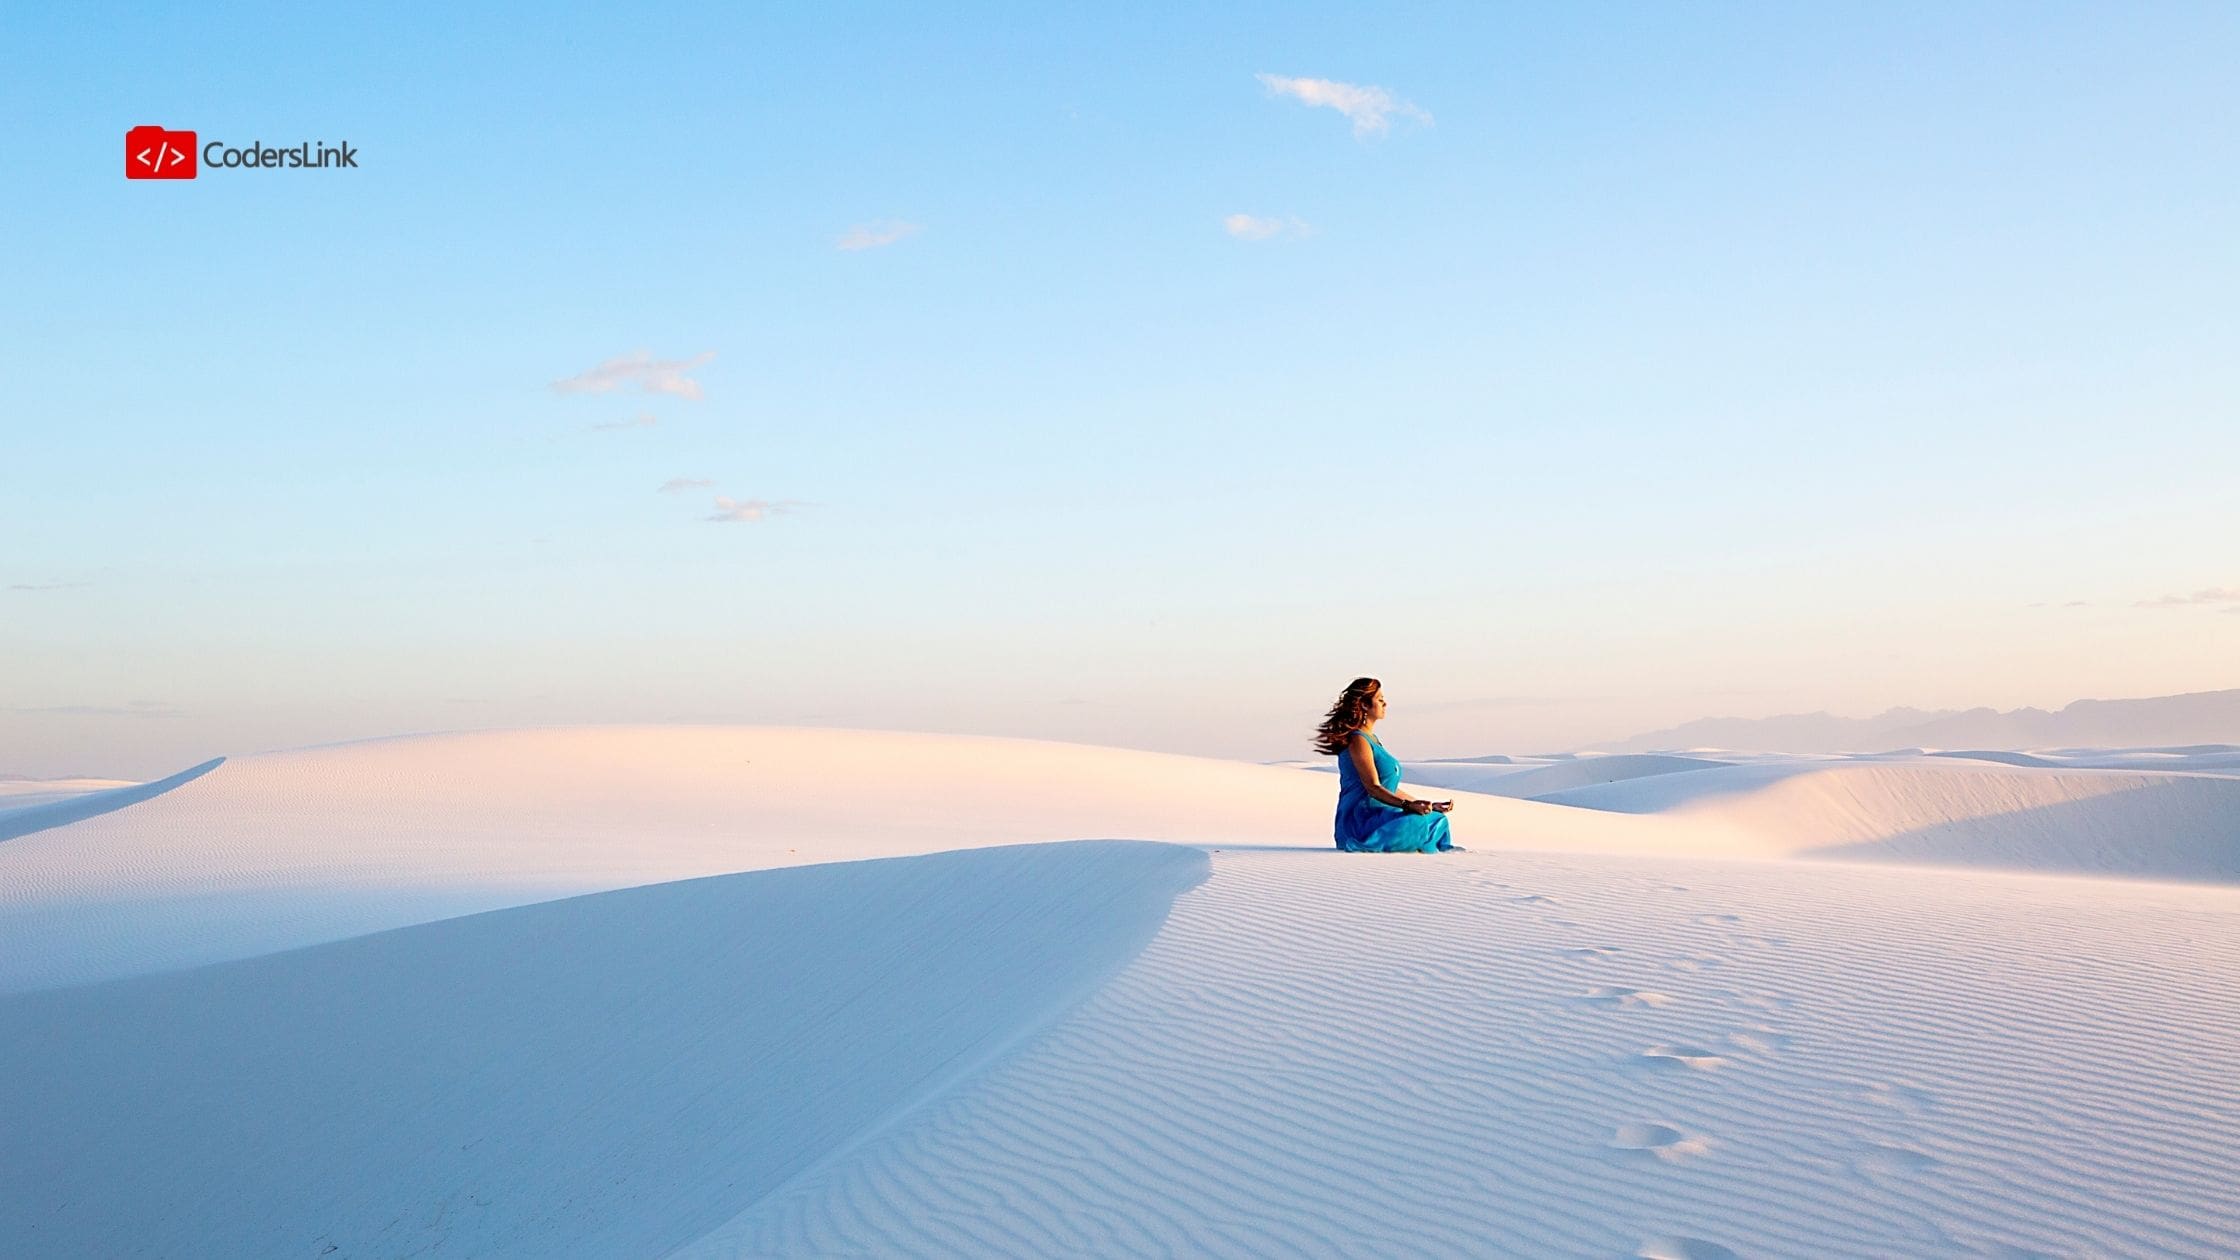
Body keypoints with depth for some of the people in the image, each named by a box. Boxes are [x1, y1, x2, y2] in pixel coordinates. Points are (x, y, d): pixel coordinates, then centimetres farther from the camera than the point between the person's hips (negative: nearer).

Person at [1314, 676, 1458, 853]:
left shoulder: (1371, 739, 22)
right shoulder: (1358, 741, -10)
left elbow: (1390, 789, 23)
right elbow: (1373, 787, -18)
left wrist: (1430, 805, 21)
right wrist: (1407, 805, -31)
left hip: (1379, 817, 10)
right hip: (1362, 823, -10)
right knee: (1434, 823, -23)